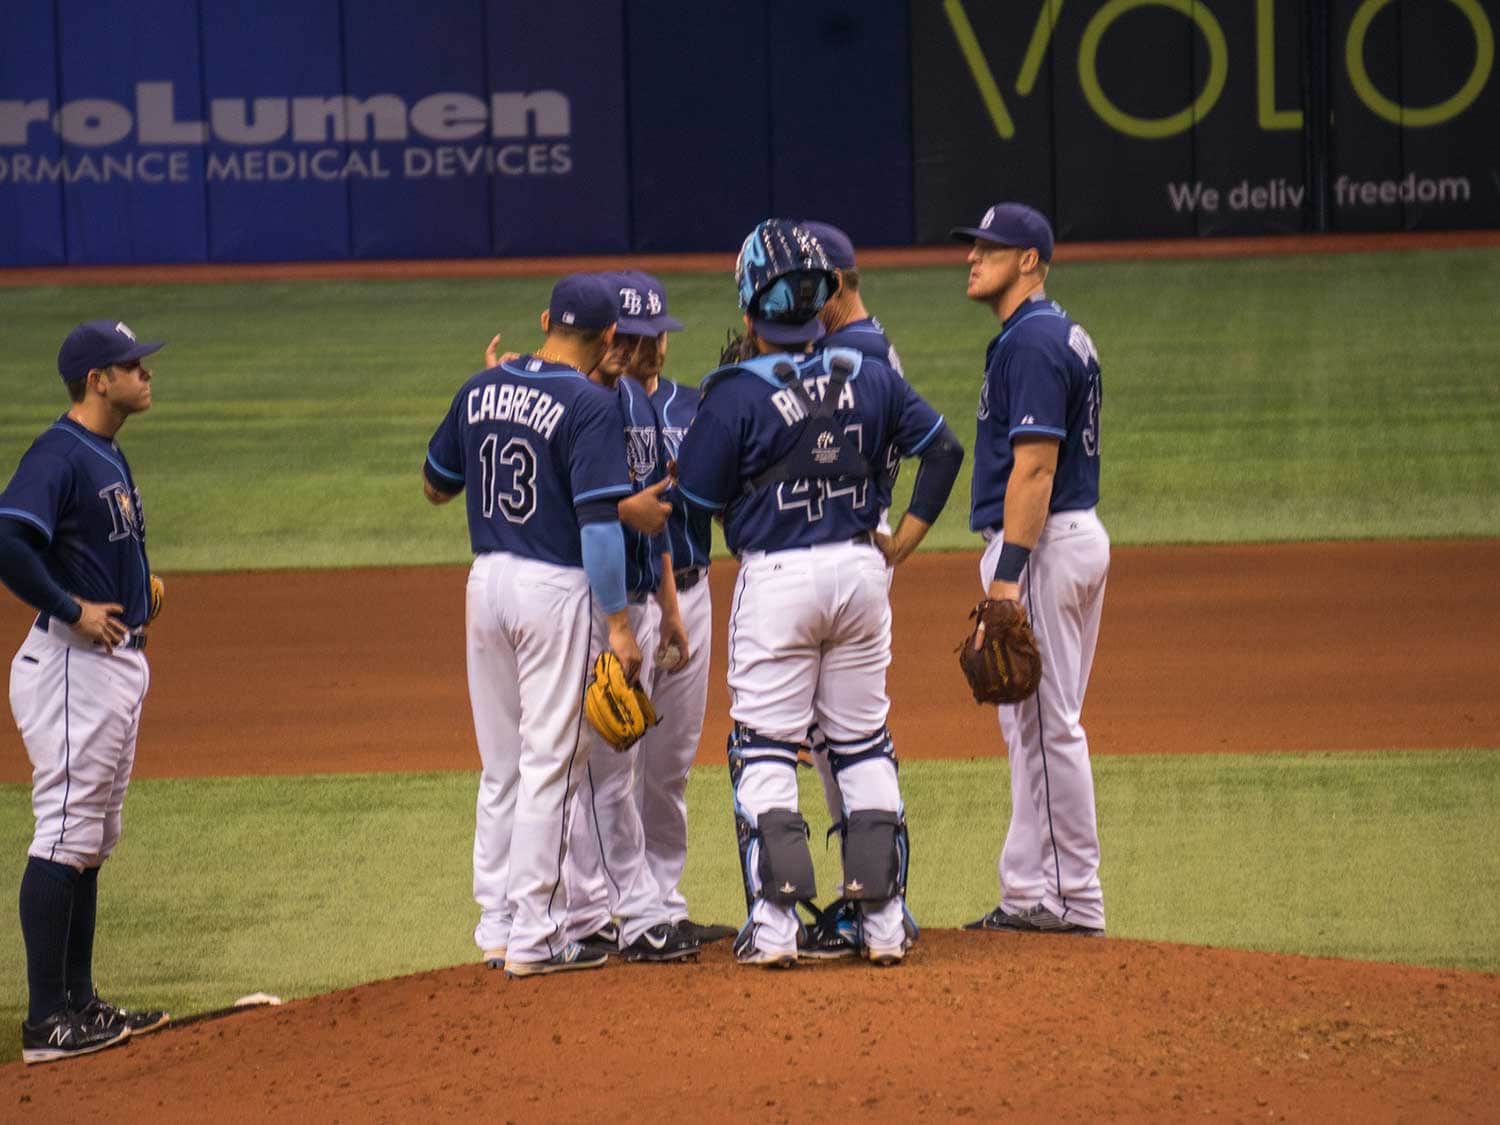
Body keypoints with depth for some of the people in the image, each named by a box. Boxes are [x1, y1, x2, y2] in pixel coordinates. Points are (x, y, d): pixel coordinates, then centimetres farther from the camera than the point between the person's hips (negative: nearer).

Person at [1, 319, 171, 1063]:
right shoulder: (60, 454, -16)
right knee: (65, 836, -9)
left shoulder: (109, 456, 15)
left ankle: (80, 1003, 20)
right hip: (74, 665, -10)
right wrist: (72, 610, -22)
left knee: (91, 841, 14)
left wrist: (135, 588, 8)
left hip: (119, 661, 10)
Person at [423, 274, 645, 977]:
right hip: (556, 588, -6)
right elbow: (598, 521, -18)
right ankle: (533, 938, 0)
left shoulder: (481, 390, 6)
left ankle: (496, 925, 20)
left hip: (487, 579, 6)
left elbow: (436, 487, 18)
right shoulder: (590, 405, -13)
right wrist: (617, 622, -16)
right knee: (550, 762, -1)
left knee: (501, 764, 15)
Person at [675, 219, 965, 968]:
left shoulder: (737, 394, -11)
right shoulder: (867, 377, 4)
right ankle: (883, 922, 10)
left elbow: (696, 500, -7)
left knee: (763, 751, 2)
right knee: (864, 745, 11)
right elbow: (942, 448, 8)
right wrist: (903, 541, 11)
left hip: (776, 578, -4)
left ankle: (773, 925, -5)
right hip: (859, 570, 4)